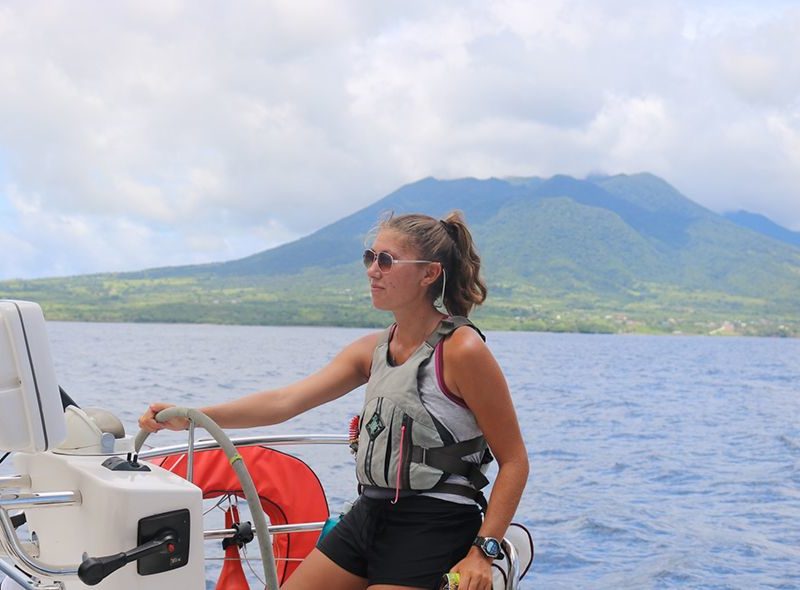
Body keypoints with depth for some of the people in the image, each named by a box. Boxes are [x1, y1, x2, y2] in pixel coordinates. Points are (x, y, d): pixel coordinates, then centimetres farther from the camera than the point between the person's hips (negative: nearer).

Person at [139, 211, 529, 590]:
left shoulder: (461, 350, -15)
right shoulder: (372, 350, 7)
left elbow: (514, 461, -12)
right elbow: (286, 401, -3)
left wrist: (482, 552, -17)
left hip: (432, 532, -8)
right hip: (368, 517, 8)